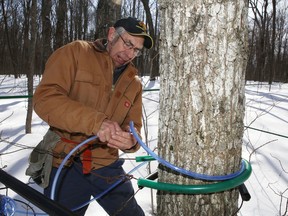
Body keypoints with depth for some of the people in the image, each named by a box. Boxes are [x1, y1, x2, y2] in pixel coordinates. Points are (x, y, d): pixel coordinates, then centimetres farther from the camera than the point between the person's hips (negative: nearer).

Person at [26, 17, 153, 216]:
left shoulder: (134, 83, 8)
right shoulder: (75, 53, -6)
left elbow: (134, 127, 7)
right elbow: (45, 98, -19)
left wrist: (131, 142, -19)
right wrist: (95, 122, -31)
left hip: (107, 166, 4)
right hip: (64, 166, -4)